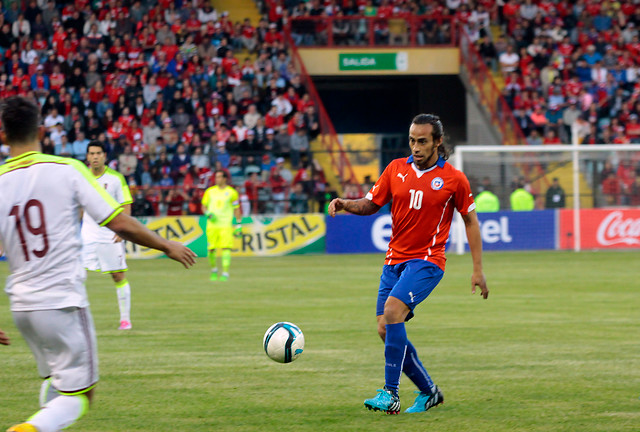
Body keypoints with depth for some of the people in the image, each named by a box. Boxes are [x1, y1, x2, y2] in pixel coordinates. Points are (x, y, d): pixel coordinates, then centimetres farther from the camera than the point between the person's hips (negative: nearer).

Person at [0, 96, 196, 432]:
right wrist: (168, 246, 6)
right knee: (77, 396, 1)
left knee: (54, 384, 23)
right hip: (63, 301, -4)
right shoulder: (67, 170, -8)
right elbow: (119, 223, -9)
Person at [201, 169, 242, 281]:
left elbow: (236, 209, 8)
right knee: (211, 249, 0)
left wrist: (238, 225, 5)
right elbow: (204, 206, 15)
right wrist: (208, 214, -5)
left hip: (226, 225, -2)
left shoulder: (232, 192, 3)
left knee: (225, 248, -13)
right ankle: (214, 270, 23)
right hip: (212, 225, 2)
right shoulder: (210, 191, 10)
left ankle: (225, 273, -14)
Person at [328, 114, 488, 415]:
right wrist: (345, 204, -9)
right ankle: (429, 391, 19)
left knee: (393, 310, -26)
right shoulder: (396, 169, 5)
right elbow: (371, 204, 13)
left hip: (427, 260, -6)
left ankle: (390, 394, -23)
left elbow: (470, 220, 4)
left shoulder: (453, 179, -5)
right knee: (386, 330, 2)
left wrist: (478, 270, 1)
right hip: (394, 260, 6)